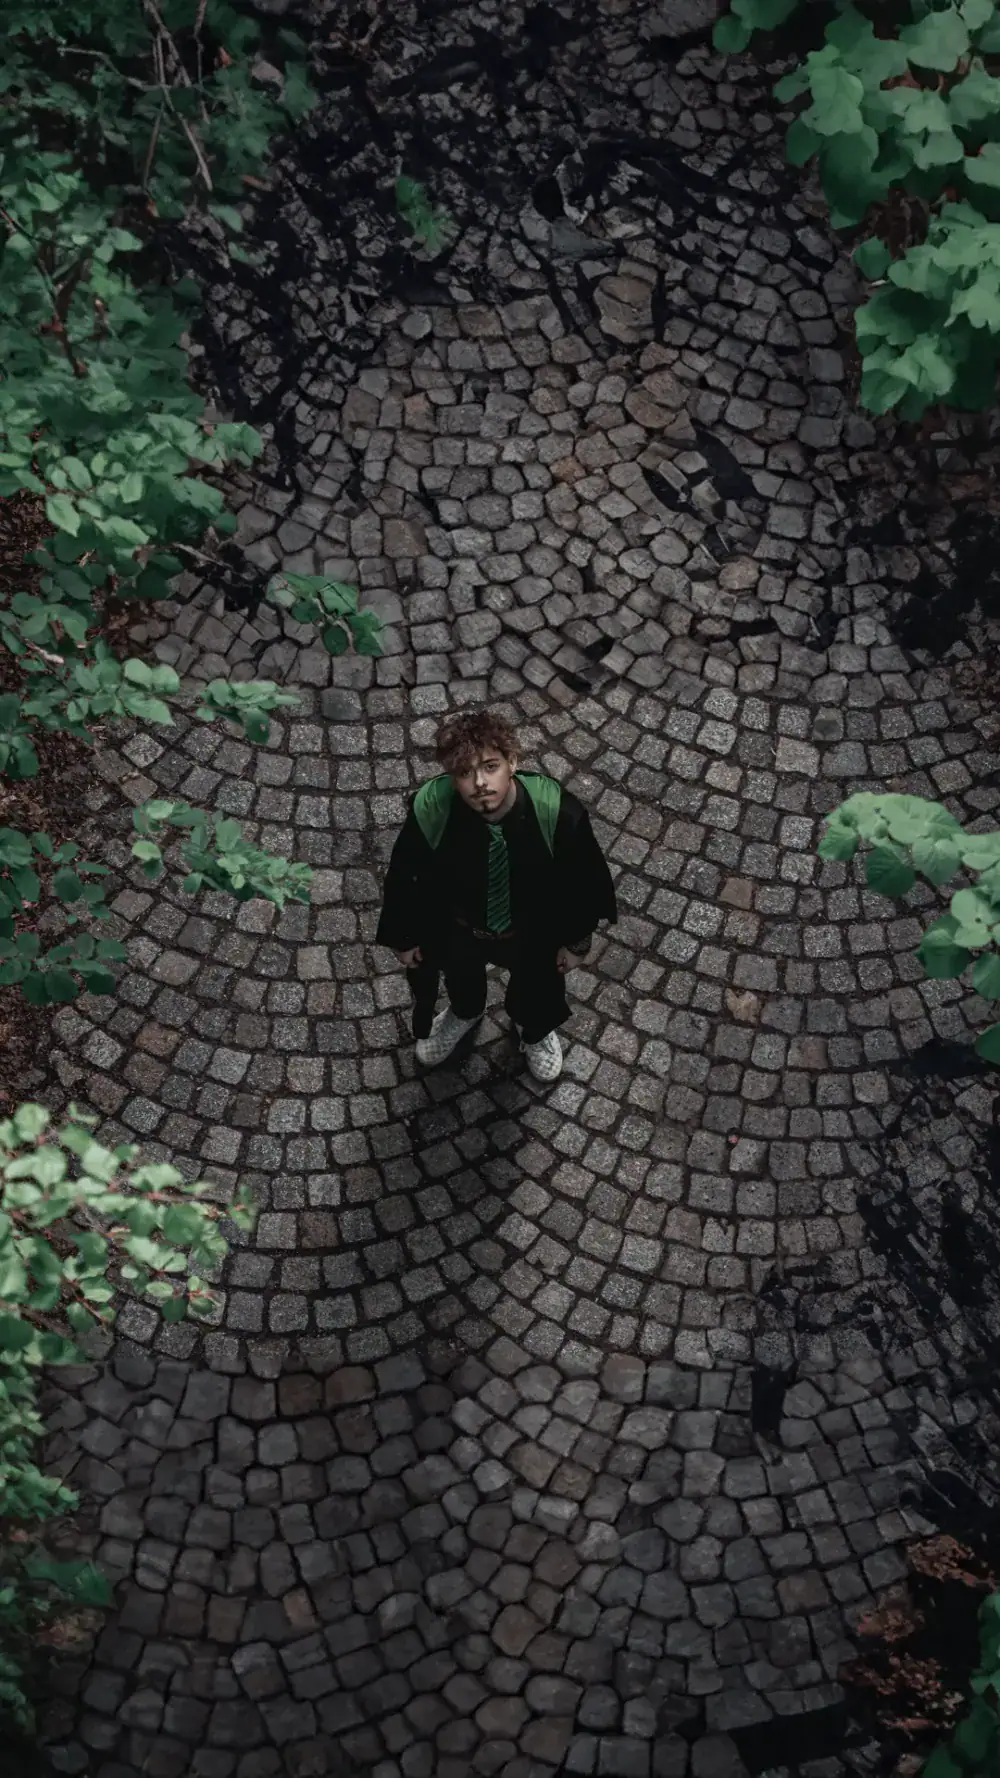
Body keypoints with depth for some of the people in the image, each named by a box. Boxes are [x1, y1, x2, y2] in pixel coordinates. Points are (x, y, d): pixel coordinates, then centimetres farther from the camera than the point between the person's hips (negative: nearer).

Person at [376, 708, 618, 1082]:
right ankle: (464, 1013, 74)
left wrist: (577, 940, -5)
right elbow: (402, 875, -15)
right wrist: (402, 937, -2)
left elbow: (584, 877, -18)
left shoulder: (559, 812, -38)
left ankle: (534, 1030, 71)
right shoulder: (429, 810, -35)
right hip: (455, 930, 1)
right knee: (460, 976, 35)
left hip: (533, 933, 0)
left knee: (538, 985, 33)